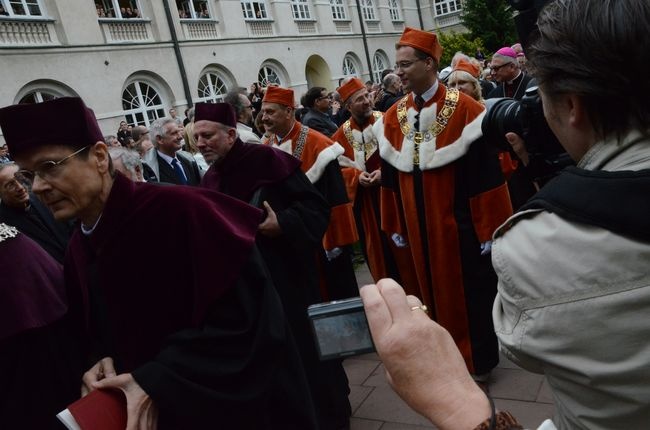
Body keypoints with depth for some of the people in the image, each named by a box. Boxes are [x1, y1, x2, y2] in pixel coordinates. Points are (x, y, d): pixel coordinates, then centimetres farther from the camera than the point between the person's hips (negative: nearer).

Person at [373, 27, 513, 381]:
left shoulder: (465, 108, -12)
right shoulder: (392, 117, 3)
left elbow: (485, 173, -13)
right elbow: (390, 177, 8)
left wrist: (489, 228, -12)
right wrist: (395, 225, 10)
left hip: (458, 224, -5)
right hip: (419, 228, 5)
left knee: (469, 290, 9)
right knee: (435, 290, 16)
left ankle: (479, 359, 28)